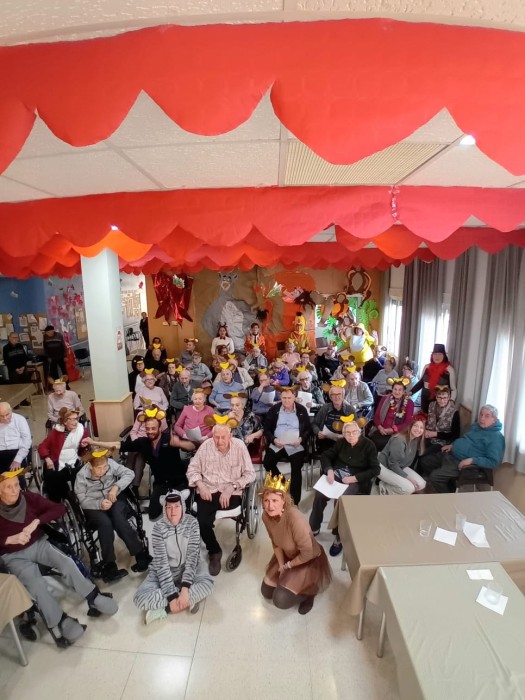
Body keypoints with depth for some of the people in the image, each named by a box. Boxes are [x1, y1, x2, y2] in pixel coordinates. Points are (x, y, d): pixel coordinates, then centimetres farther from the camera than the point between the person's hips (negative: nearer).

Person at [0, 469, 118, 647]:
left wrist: (37, 521, -23)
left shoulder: (29, 498, -9)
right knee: (36, 583, -27)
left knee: (67, 563, -21)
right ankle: (59, 623, -12)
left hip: (38, 544, 2)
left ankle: (93, 598, -5)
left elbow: (60, 508, -11)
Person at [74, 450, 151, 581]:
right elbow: (83, 500, -9)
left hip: (114, 499, 0)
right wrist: (99, 504, -27)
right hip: (93, 506, 0)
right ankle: (109, 566, -20)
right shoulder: (81, 476, -13)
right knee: (105, 523, -31)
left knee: (118, 519, -30)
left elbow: (129, 473, -9)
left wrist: (116, 487, -24)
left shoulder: (111, 464, -13)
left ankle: (141, 555, -20)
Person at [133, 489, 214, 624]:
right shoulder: (159, 527, -19)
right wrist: (172, 595, -26)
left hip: (187, 568, 0)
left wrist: (185, 587, -28)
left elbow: (193, 556, -17)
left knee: (207, 584, -28)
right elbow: (161, 563, -21)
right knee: (140, 598, -25)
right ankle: (188, 602, -14)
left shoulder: (192, 522, -17)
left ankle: (162, 609, -16)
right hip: (164, 571, 0)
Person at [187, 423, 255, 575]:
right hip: (208, 490, 2)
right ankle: (215, 551, 10)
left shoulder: (239, 446, -7)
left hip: (231, 492, -2)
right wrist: (200, 485, -13)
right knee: (202, 522, -21)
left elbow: (250, 474, -7)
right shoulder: (206, 446, -2)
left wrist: (231, 488, -18)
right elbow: (193, 468, 5)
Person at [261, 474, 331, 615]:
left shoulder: (295, 518, -40)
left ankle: (309, 591, 11)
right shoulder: (266, 516, -19)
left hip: (310, 561, -6)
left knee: (281, 600, -14)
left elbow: (307, 553, -30)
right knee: (266, 592, 11)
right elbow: (276, 543, -1)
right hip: (287, 555, 6)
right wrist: (281, 565, -8)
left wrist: (287, 566, -16)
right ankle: (290, 579, 30)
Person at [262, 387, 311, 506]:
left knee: (296, 468, -23)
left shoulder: (302, 410, 5)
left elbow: (308, 429, 8)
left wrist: (301, 439, -12)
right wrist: (274, 439, -13)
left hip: (296, 445, -1)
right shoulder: (274, 409, 5)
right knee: (267, 463, -21)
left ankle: (295, 502, -8)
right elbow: (267, 428, 6)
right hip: (277, 444, 2)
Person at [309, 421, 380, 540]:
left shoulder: (369, 445, -5)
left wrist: (354, 478, -18)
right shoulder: (341, 442, 7)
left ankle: (339, 536, -11)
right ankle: (314, 528, -1)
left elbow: (375, 470, -9)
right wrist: (329, 470, -13)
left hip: (356, 480, -3)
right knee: (319, 494, -22)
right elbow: (325, 455, 8)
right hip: (336, 475, 4)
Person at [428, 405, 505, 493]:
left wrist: (472, 460, -30)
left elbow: (493, 462, -22)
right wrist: (452, 445, 10)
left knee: (434, 476, -18)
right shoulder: (476, 425, 11)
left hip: (464, 463, -9)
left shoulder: (496, 437, -15)